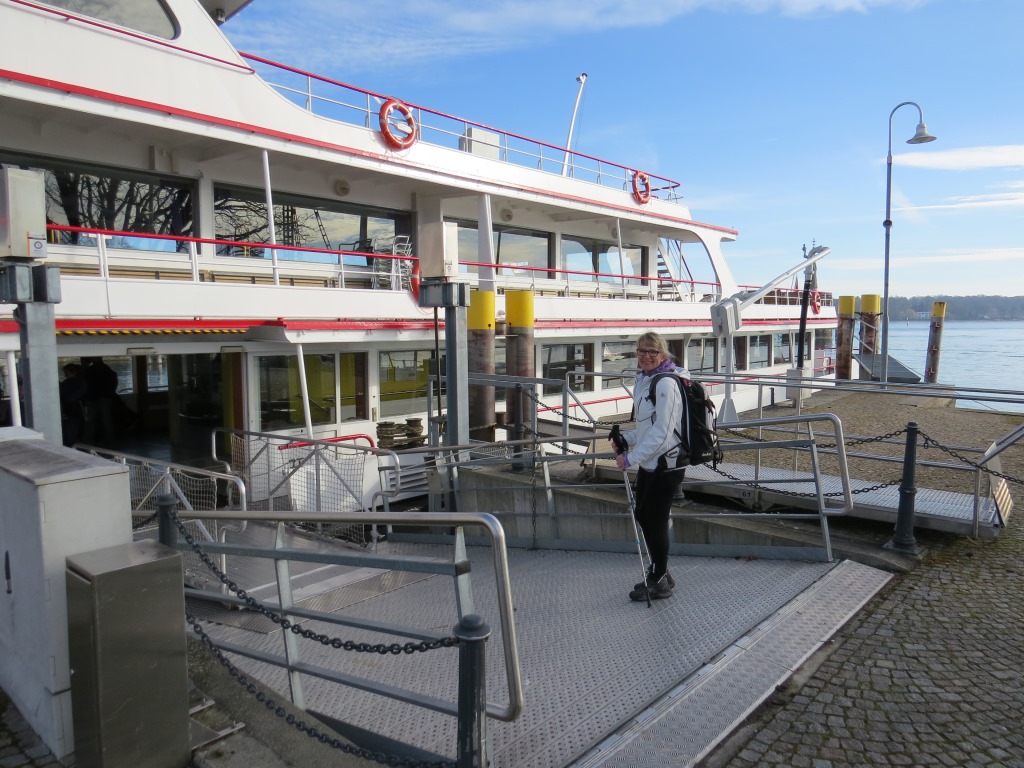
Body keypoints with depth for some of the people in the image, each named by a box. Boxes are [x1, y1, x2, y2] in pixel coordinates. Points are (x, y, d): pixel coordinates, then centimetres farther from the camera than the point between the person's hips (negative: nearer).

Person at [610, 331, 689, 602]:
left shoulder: (666, 384, -18)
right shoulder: (643, 380, 10)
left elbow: (661, 432, -23)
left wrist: (631, 457, -22)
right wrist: (626, 439, 4)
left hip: (665, 464, -9)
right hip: (648, 463, 9)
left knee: (655, 520, 2)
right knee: (642, 515, 17)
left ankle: (658, 582, 21)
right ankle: (659, 573, 35)